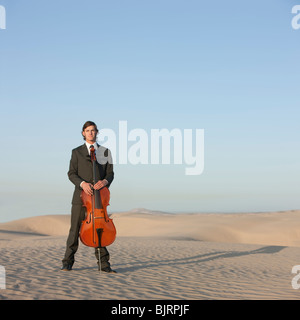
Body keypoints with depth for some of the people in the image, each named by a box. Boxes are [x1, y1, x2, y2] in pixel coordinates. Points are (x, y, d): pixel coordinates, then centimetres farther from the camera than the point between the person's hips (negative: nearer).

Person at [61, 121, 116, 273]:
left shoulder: (105, 151, 12)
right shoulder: (77, 152, 8)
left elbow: (110, 173, 8)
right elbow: (71, 173, 1)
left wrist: (105, 181, -15)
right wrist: (82, 183, -18)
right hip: (81, 196, -1)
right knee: (75, 229, 0)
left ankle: (104, 264, 6)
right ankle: (68, 262, 10)